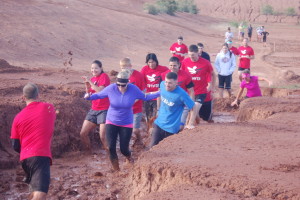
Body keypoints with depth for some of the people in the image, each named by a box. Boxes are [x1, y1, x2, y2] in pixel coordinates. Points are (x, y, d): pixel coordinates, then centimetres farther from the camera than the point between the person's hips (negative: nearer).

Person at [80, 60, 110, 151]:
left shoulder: (104, 76, -9)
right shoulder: (92, 79, 11)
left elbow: (100, 91, -22)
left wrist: (90, 82, -20)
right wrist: (87, 85, -4)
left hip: (104, 110, -7)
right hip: (93, 110, 7)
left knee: (103, 137, -13)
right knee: (83, 134, 6)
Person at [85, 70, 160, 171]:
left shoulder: (133, 89, -15)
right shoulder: (111, 88, -16)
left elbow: (145, 97, 0)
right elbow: (98, 95, -4)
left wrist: (159, 93, -5)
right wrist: (89, 97, -23)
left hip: (126, 124, 0)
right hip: (111, 122, 0)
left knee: (124, 149, 2)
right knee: (111, 147, -8)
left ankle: (129, 157, 42)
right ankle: (116, 170, 13)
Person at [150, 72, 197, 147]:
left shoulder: (181, 94, -23)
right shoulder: (162, 84, -6)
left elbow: (193, 109, -16)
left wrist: (190, 124, -19)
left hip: (171, 129, -5)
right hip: (158, 124, 5)